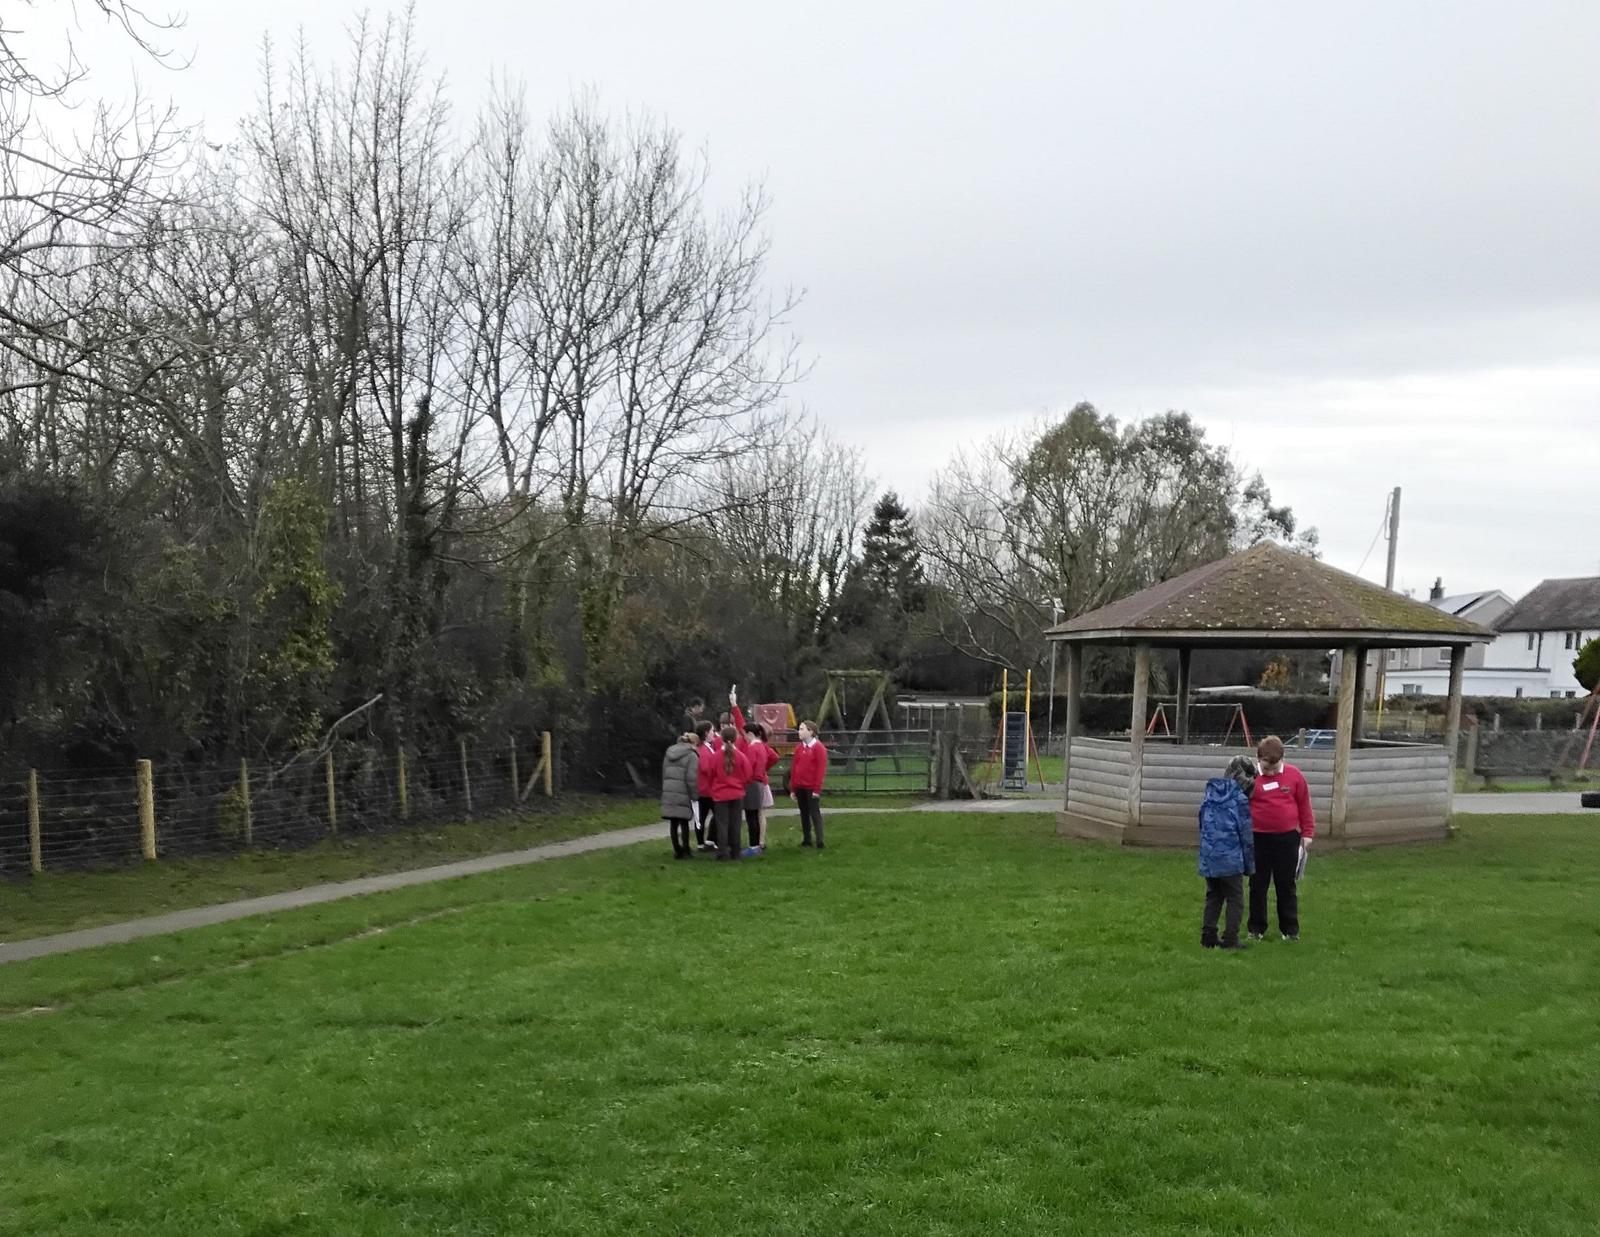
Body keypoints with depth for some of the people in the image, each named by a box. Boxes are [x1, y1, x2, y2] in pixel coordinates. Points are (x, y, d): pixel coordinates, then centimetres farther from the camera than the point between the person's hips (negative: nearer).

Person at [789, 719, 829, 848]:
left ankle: (819, 841, -1)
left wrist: (817, 789, -15)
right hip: (800, 787, 6)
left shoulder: (818, 747, -8)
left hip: (812, 788, -6)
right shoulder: (799, 747, 9)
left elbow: (821, 769, -12)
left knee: (815, 813, -4)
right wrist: (792, 788, 7)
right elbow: (794, 768, 10)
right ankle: (806, 839, 17)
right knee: (804, 813, 10)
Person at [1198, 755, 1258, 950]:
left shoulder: (1209, 796, 8)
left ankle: (1208, 936, 16)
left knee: (1213, 898, 16)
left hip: (1208, 859, 6)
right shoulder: (1239, 799, -11)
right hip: (1231, 860, -6)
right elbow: (1245, 834, -8)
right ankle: (1230, 939, 3)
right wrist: (1249, 864, 0)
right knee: (1235, 900, 5)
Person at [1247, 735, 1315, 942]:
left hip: (1287, 839, 1)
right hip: (1258, 839, -1)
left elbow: (1304, 805, 6)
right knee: (1258, 885, 8)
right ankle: (1257, 928, 18)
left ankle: (1290, 929, 18)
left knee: (1286, 886, 9)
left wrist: (1307, 832, 5)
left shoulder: (1294, 775, -1)